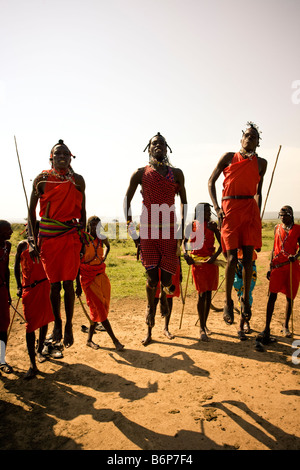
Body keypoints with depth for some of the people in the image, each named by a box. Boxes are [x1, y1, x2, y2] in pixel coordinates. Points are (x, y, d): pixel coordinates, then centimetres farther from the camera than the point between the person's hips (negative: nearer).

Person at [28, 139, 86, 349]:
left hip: (71, 236, 1)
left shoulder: (78, 180, 7)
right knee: (54, 284, 6)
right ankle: (57, 322, 27)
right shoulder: (42, 179, 2)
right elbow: (31, 210, 3)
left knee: (68, 283, 2)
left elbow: (82, 210, 13)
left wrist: (82, 237, 9)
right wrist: (33, 241, -4)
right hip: (48, 237, 0)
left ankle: (69, 325, 18)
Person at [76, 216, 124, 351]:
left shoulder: (102, 239, 3)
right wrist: (78, 284, -9)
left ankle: (89, 340, 24)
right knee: (99, 309, -4)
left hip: (101, 276, 5)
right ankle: (114, 340, 5)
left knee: (98, 310, 9)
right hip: (88, 278, -5)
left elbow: (108, 246, 30)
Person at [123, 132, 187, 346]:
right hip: (148, 232, -1)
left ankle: (165, 291, 43)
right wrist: (131, 229, 2)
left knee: (166, 280, 1)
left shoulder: (176, 173, 10)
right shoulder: (140, 173, 7)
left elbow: (183, 202, 13)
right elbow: (127, 200, 10)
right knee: (152, 279, -2)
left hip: (169, 232, 1)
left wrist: (181, 231, 5)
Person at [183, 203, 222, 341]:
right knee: (202, 295, -5)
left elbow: (221, 243, 0)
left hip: (211, 262, 2)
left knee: (208, 294, 9)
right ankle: (202, 328, 5)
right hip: (197, 262, -2)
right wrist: (185, 254, -6)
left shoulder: (212, 225, 3)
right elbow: (185, 242, 11)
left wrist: (215, 256, -16)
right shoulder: (191, 226, 1)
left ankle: (204, 324, 26)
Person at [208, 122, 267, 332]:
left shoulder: (261, 163, 16)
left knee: (248, 257, 0)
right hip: (230, 209, -2)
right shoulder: (229, 157, 9)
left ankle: (246, 299, 16)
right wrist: (216, 207, -5)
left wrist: (258, 214, 11)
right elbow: (211, 182, 8)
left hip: (250, 209, 3)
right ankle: (228, 302, 6)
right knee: (232, 257, -8)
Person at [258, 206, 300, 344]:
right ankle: (267, 329, -5)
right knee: (272, 295, -6)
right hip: (277, 265, 2)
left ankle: (286, 326, 25)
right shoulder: (277, 228, 12)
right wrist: (270, 267, 11)